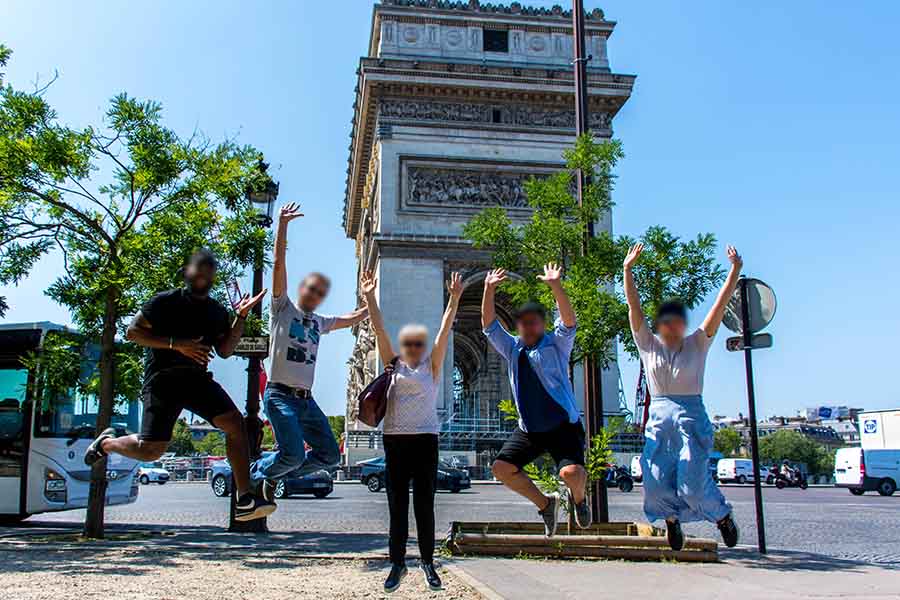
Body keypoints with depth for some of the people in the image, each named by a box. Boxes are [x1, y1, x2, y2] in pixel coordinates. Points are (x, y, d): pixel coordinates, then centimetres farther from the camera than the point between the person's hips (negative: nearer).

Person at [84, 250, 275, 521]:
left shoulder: (217, 311, 11)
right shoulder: (165, 302, -4)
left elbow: (225, 351, 8)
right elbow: (132, 331, -7)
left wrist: (241, 317, -2)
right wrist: (176, 344, -17)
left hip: (197, 378, 4)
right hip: (162, 379, -4)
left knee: (234, 421, -18)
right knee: (150, 450, -7)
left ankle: (244, 499, -19)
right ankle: (106, 442, 29)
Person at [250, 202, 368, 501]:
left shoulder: (319, 322, 19)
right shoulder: (283, 308, 1)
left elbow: (350, 319, 36)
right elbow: (279, 264, -8)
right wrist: (282, 223, -13)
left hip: (307, 400, 7)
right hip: (280, 395, -7)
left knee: (330, 456, 5)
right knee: (294, 454, -22)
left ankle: (273, 474, 21)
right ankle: (255, 473, 9)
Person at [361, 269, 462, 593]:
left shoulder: (432, 366, 7)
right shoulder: (394, 365, 10)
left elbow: (445, 331, -4)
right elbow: (379, 330, 3)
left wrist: (454, 300, -13)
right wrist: (369, 298, -6)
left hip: (425, 439, -1)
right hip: (395, 439, 1)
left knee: (424, 504, 3)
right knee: (397, 504, 5)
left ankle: (428, 562, 15)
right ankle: (397, 563, 14)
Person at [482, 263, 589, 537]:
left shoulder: (555, 344, -1)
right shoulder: (513, 348, 10)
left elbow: (569, 322, -18)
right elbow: (489, 325, 3)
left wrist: (556, 287, -31)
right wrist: (489, 290, -9)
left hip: (563, 425, -5)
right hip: (528, 429, 5)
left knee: (571, 471, -25)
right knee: (502, 468, -6)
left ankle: (578, 498, 14)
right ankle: (545, 503, 16)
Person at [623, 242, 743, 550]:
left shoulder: (697, 345, 6)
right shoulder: (649, 346, 7)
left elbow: (720, 306, 0)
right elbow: (634, 307, -1)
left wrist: (735, 270, -6)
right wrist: (628, 270, -9)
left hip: (692, 417, -1)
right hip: (659, 418, 2)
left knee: (693, 483, -9)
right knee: (656, 481, -6)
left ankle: (723, 516, 23)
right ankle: (672, 520, 26)